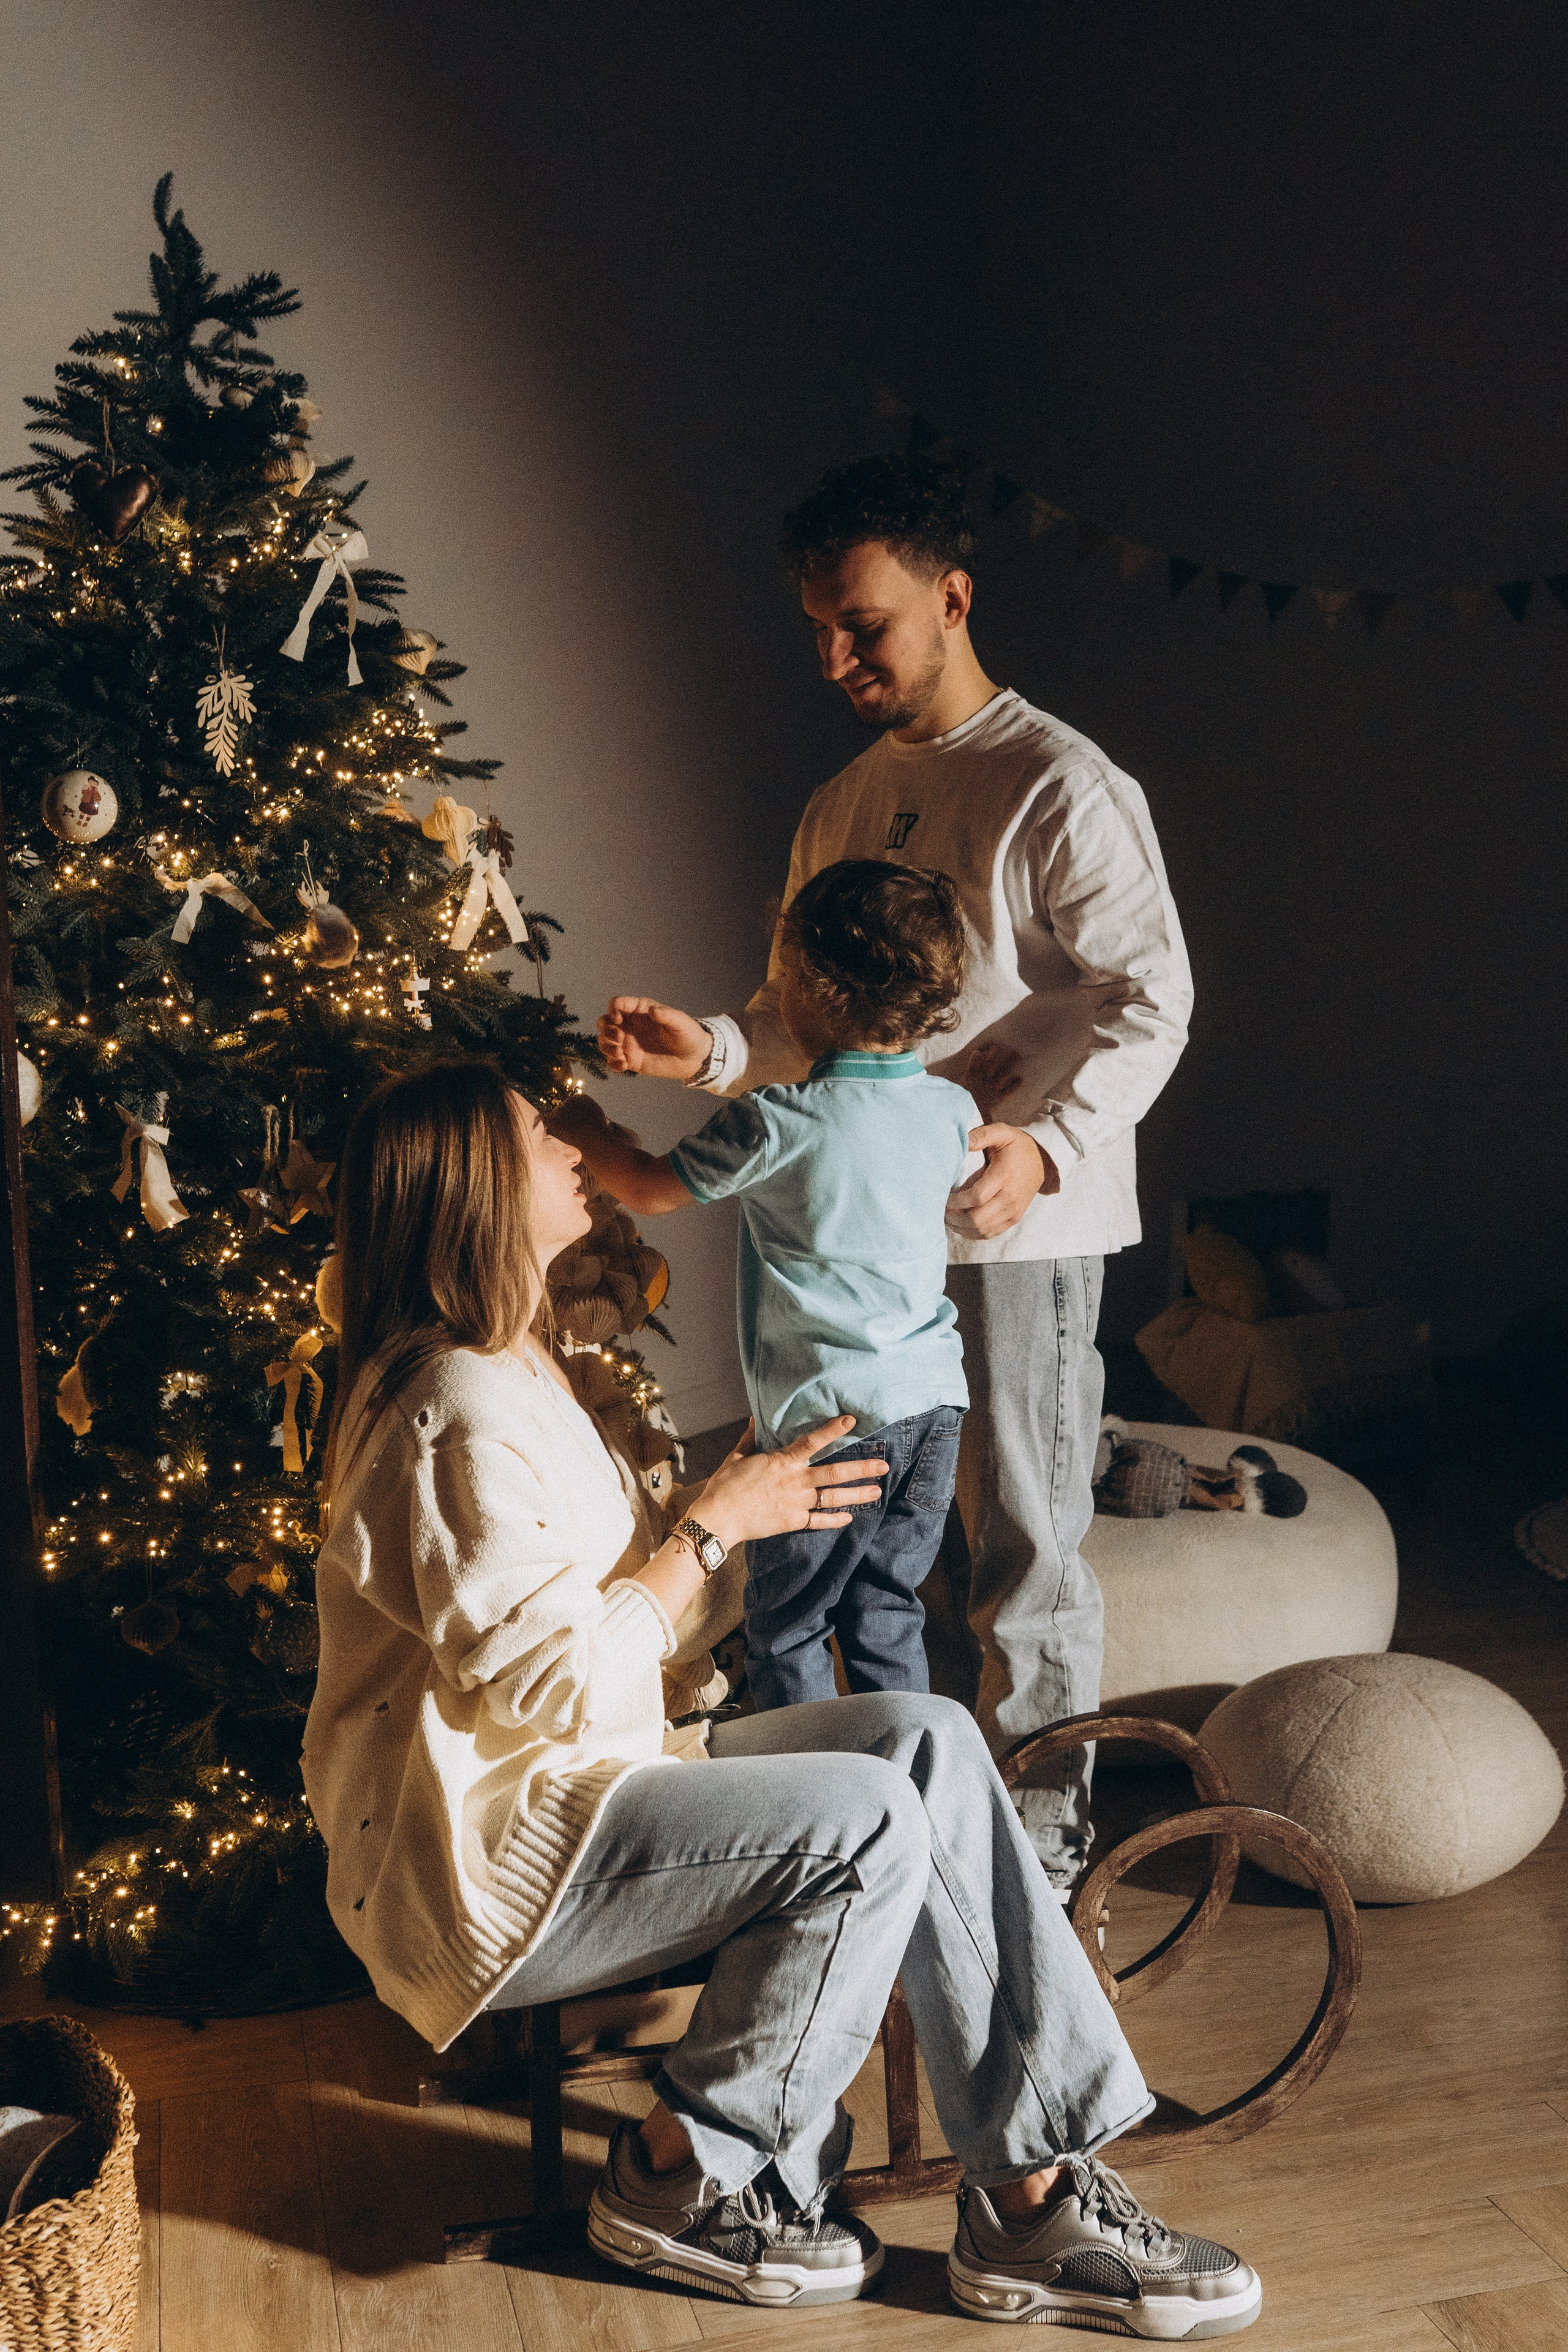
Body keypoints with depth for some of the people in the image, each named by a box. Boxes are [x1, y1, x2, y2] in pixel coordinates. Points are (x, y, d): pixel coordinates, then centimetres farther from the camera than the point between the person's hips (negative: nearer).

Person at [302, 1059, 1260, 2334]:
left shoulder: (516, 1370, 15)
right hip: (484, 1860, -10)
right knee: (871, 1821, -23)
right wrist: (716, 1525, -14)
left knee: (927, 1737, -8)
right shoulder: (463, 1413, -20)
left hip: (573, 1786, 10)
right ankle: (688, 2180, -4)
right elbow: (556, 1681, -24)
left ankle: (1033, 2188, -9)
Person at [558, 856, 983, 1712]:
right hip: (934, 1400, 6)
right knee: (886, 1618, 19)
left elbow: (650, 1190, -3)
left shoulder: (774, 1124, -17)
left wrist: (584, 1131, 16)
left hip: (834, 1418, -6)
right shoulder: (951, 1110, 0)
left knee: (787, 1629, 10)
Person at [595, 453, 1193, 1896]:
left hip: (1020, 1229, -7)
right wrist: (710, 1051, -3)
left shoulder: (1062, 787, -7)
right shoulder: (842, 808, 16)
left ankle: (1041, 1842, 15)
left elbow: (1149, 999, -11)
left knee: (1022, 1544, 0)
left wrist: (1049, 1143, -25)